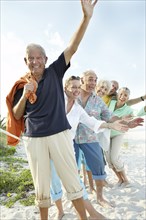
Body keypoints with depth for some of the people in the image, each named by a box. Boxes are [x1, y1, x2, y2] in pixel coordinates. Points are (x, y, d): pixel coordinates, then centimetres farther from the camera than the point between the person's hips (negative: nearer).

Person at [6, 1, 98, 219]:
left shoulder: (55, 72, 2)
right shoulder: (22, 85, 5)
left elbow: (72, 47, -9)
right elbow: (16, 115, 7)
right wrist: (25, 95, -10)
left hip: (59, 134, -1)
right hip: (34, 139, 2)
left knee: (72, 181, 8)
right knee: (41, 185, 15)